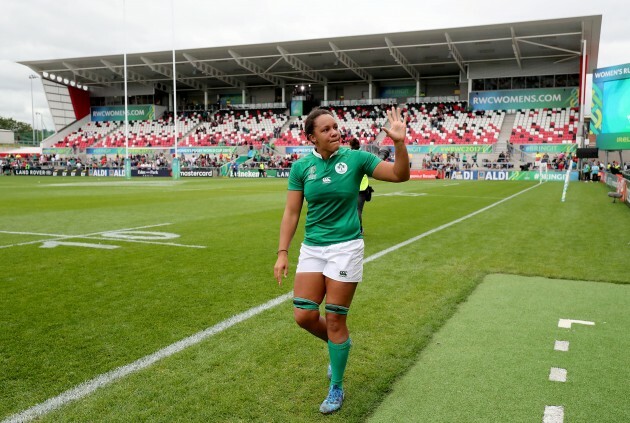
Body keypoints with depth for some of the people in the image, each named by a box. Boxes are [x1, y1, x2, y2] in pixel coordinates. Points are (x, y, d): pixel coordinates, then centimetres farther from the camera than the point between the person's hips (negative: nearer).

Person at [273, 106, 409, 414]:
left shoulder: (356, 158, -6)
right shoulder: (301, 167, -1)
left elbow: (400, 175, -6)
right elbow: (291, 212, 2)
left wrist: (400, 143, -22)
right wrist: (283, 253, -2)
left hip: (345, 247, -3)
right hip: (311, 248, 3)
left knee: (335, 320, 1)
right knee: (304, 315, 1)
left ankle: (336, 388, 22)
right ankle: (340, 344, 35)